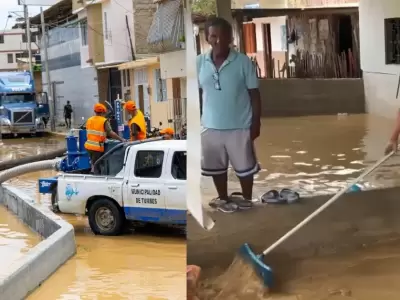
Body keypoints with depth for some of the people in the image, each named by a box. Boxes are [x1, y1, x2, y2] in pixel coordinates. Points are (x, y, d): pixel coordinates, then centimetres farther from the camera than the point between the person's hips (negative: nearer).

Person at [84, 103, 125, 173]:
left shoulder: (89, 120, 11)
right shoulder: (104, 121, -9)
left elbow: (88, 133, 16)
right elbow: (110, 133, -18)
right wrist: (121, 139, -14)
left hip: (88, 146, 7)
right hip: (97, 147, -6)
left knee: (93, 164, 21)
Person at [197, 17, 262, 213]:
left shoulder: (243, 62, -11)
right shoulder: (199, 62, -3)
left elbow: (254, 94, -6)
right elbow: (198, 94, 6)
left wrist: (256, 123, -6)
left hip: (239, 126, -3)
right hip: (211, 127, 3)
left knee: (244, 166, 10)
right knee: (216, 166, 16)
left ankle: (246, 199, 31)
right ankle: (223, 198, 35)